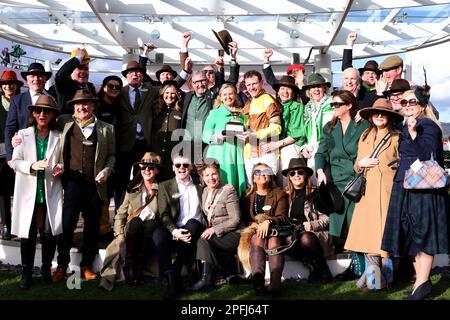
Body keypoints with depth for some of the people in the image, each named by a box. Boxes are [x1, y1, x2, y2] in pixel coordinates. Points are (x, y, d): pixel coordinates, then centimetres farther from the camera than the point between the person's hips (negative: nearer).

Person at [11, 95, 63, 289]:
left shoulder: (58, 137, 5)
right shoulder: (23, 135, 5)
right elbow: (15, 162, 0)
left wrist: (61, 168, -10)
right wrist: (32, 165, -18)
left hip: (50, 193, 0)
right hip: (28, 193, 0)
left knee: (49, 233, 1)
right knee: (27, 234, 3)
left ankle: (46, 269, 21)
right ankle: (26, 273, 16)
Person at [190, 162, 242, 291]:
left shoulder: (228, 191, -10)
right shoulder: (205, 191, 11)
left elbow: (235, 220, -15)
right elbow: (205, 215, 20)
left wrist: (214, 229, -21)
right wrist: (207, 229, 1)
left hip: (231, 234, -6)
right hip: (212, 232, 6)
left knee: (203, 240, -28)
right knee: (203, 239, -24)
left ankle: (206, 277, -23)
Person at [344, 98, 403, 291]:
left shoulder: (396, 137, 5)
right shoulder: (364, 137, 19)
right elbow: (356, 166, 22)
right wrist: (361, 163, 2)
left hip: (387, 191, -4)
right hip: (367, 192, 4)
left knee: (385, 231, -7)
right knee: (367, 232, -2)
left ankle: (383, 278, 1)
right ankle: (373, 277, 5)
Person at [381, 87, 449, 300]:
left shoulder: (429, 126, -7)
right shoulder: (406, 127, 17)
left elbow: (428, 154, -22)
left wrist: (413, 132, -27)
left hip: (424, 187, -8)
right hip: (405, 187, 8)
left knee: (422, 234, -5)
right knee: (411, 235, 10)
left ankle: (423, 284, 1)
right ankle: (420, 280, 19)